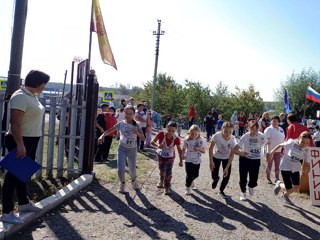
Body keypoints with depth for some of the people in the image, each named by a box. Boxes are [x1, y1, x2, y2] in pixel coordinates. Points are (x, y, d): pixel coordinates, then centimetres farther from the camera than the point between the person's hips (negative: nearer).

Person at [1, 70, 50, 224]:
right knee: (14, 174, -3)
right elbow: (15, 123, -25)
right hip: (20, 142, -10)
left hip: (31, 141, 10)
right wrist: (20, 145, -28)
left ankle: (24, 203, 34)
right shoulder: (20, 97, -19)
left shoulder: (33, 96, 11)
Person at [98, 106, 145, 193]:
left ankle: (134, 181, 46)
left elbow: (143, 138, -13)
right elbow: (109, 131, -11)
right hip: (122, 148, 0)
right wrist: (102, 135, -30)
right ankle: (122, 183, 23)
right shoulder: (121, 124, -6)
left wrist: (137, 133, -32)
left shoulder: (136, 125, -7)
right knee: (120, 170, -9)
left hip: (132, 150, 0)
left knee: (132, 169, 11)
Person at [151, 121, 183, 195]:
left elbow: (179, 150, -18)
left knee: (168, 172, -5)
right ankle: (162, 181, 51)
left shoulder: (176, 139, -29)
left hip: (170, 157, -1)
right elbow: (152, 142, -23)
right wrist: (158, 145, -43)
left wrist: (181, 161, -20)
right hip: (161, 155, 2)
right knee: (162, 170, 22)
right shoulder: (161, 134, -30)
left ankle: (167, 187, 17)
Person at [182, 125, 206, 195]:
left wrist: (199, 149, -27)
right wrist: (182, 155, -19)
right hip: (188, 160, -2)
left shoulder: (201, 140, -12)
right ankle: (188, 187, 20)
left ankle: (191, 180, 51)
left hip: (197, 160, 2)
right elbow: (184, 149, -1)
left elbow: (204, 151, -7)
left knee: (196, 174, 15)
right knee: (189, 175, -5)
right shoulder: (187, 140, -14)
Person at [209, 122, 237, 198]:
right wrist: (211, 161, -18)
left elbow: (232, 154, -19)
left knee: (226, 176, -2)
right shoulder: (217, 135, -32)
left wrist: (227, 167, -22)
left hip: (226, 158, 1)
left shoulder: (233, 139, -28)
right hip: (216, 157, -1)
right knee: (214, 177, -4)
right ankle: (216, 179, 37)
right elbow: (211, 148, -18)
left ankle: (221, 191, 27)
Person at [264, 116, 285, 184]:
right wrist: (269, 152, -21)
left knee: (277, 165, 11)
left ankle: (277, 178, 21)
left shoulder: (281, 129, 10)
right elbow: (267, 141, -15)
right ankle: (268, 179, 15)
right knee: (269, 165, 5)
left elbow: (283, 139, 16)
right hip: (270, 150, -5)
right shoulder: (268, 129, -10)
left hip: (278, 151, 5)